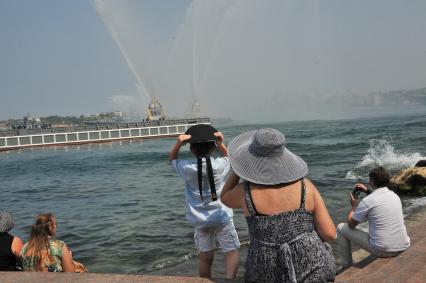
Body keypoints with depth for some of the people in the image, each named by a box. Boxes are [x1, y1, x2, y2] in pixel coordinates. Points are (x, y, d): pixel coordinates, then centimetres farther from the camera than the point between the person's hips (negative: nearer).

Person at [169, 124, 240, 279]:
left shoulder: (187, 168, -11)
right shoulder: (220, 165, -11)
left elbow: (172, 159, 10)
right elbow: (228, 156, 14)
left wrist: (178, 144, -9)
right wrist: (221, 143, -4)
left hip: (200, 220, 1)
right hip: (222, 217, -1)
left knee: (205, 257, 14)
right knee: (231, 252, 10)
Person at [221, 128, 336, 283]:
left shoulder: (245, 191, -13)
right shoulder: (306, 186, -10)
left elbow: (225, 198, 11)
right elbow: (330, 234, -9)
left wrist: (242, 164, 9)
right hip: (311, 268, 1)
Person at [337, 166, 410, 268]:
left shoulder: (367, 201, -15)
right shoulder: (395, 195, 5)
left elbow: (351, 224, -2)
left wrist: (354, 206, 12)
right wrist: (368, 192, 28)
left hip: (382, 251, -7)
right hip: (403, 247, 7)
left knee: (341, 228, 7)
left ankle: (346, 266, 19)